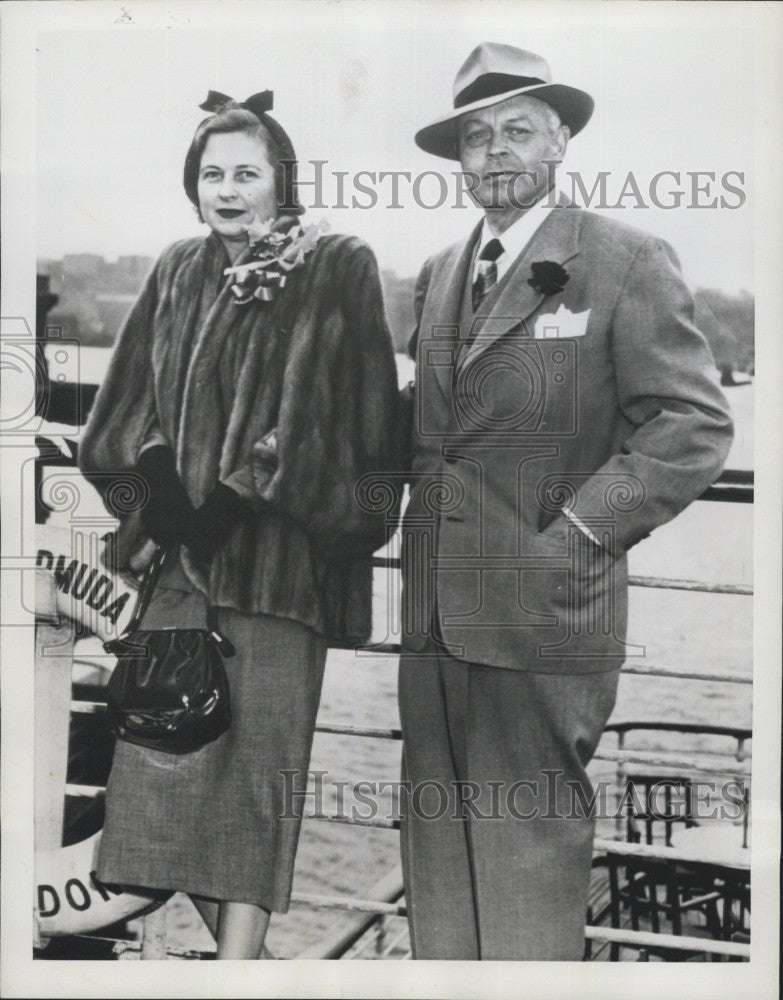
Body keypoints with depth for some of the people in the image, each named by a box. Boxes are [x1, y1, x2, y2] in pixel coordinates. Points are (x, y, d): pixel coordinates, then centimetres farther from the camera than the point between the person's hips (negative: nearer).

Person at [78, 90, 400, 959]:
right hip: (182, 550, 5)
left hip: (277, 557, -5)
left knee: (258, 755, -3)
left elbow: (364, 421, -5)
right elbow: (129, 412, 16)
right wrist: (155, 494, 3)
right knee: (172, 751, 6)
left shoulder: (339, 271, -3)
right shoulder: (178, 274, 11)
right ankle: (235, 940, 22)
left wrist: (250, 497, -7)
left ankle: (239, 957, 4)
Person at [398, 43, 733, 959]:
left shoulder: (626, 262, -4)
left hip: (543, 608, -6)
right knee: (438, 834, 12)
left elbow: (694, 424, -9)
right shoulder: (438, 274, 15)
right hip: (434, 608, 6)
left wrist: (579, 532, -14)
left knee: (529, 841, 3)